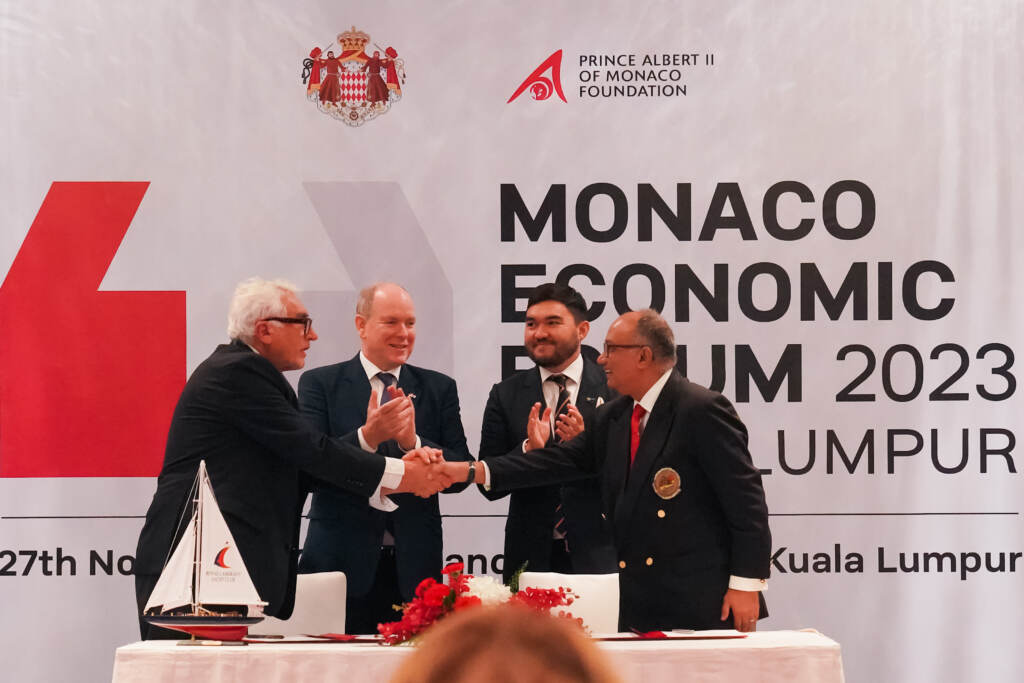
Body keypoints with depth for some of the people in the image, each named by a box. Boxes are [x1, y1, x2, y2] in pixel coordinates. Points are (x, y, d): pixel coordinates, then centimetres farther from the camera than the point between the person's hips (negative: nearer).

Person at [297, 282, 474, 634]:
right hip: (342, 563, -2)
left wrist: (413, 442, -14)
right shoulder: (319, 384, 4)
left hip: (414, 565, 2)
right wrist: (367, 436, -22)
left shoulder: (439, 389, 10)